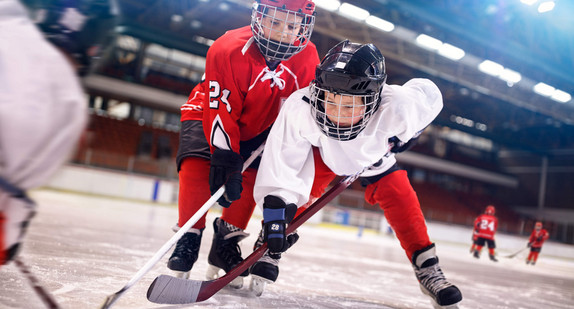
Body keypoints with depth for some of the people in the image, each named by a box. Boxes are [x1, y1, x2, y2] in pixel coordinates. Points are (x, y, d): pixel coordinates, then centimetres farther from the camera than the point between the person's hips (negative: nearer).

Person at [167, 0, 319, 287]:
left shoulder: (308, 58, -17)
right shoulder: (228, 49, -31)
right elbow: (220, 110, -33)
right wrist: (226, 160, -37)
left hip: (258, 127, 4)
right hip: (207, 111, -3)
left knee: (251, 177, -9)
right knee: (198, 165, -22)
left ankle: (225, 244, 6)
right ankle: (188, 238, -9)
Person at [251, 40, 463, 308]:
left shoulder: (397, 108, -42)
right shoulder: (299, 108, -42)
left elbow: (430, 95, -18)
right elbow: (281, 167, -36)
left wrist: (404, 137, -8)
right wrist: (275, 215, -39)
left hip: (375, 156, 1)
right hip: (322, 151, 0)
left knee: (401, 200, -11)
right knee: (297, 187, -21)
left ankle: (427, 269, 5)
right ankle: (268, 251, -3)